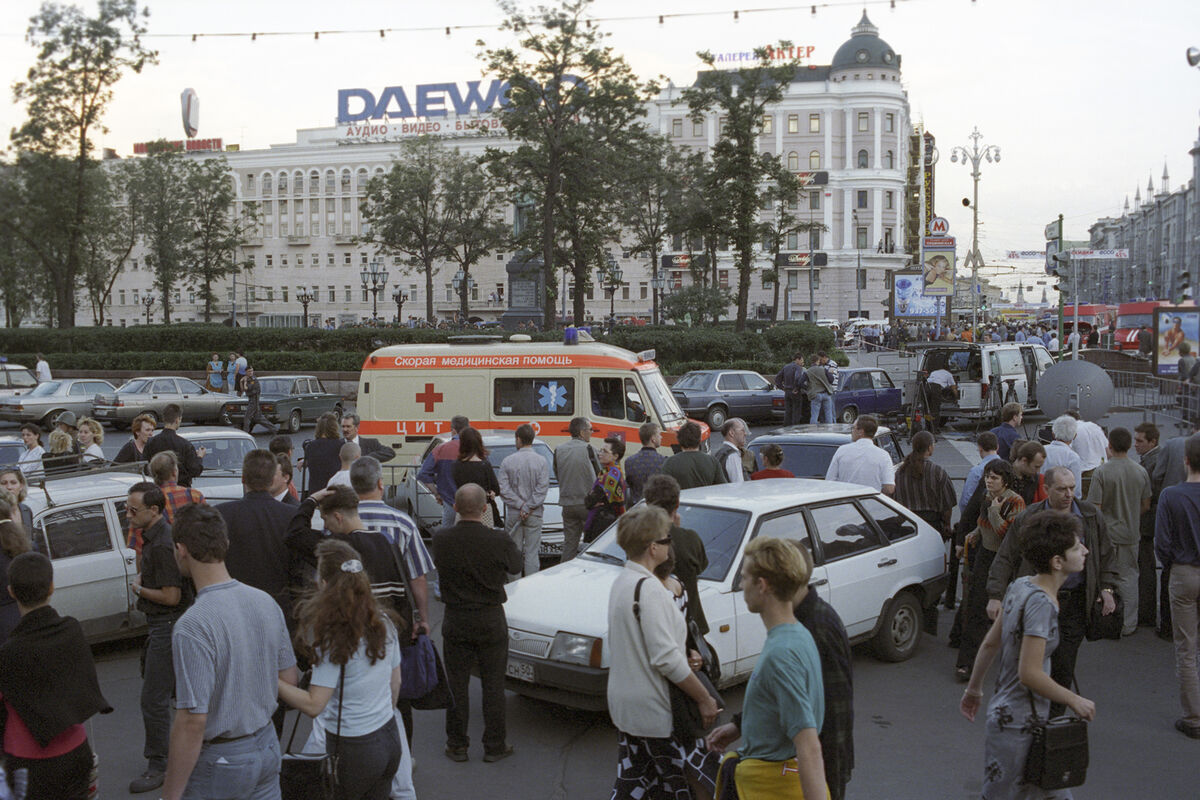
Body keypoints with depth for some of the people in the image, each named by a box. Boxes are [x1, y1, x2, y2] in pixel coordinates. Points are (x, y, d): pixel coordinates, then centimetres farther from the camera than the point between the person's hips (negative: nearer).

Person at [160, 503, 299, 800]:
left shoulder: (192, 626, -24)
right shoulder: (266, 602, -2)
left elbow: (193, 720, -24)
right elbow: (290, 680, 7)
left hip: (219, 762, -6)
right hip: (267, 747, 7)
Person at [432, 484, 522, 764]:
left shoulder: (441, 539, -12)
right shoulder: (498, 541, -18)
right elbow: (515, 566, 1)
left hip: (455, 622, 2)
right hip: (491, 620, -2)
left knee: (456, 684, 13)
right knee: (493, 684, 11)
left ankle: (456, 745, 22)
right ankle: (494, 745, 19)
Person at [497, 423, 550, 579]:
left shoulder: (508, 461, -3)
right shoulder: (541, 461, -4)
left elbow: (503, 488, -8)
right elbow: (542, 489, -10)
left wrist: (520, 505, -7)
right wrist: (527, 507, -7)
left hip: (513, 513, 0)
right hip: (534, 514, 0)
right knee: (532, 552, 3)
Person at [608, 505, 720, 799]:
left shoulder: (621, 582, 7)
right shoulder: (649, 588, -23)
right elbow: (666, 658, -25)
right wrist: (705, 700, -16)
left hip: (624, 704, 9)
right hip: (655, 710, -9)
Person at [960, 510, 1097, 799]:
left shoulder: (1020, 586, 3)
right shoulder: (1041, 603, -23)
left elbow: (990, 643, 11)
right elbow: (1029, 674, -26)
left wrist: (974, 689, 21)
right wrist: (1075, 701, -14)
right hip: (1018, 723, -9)